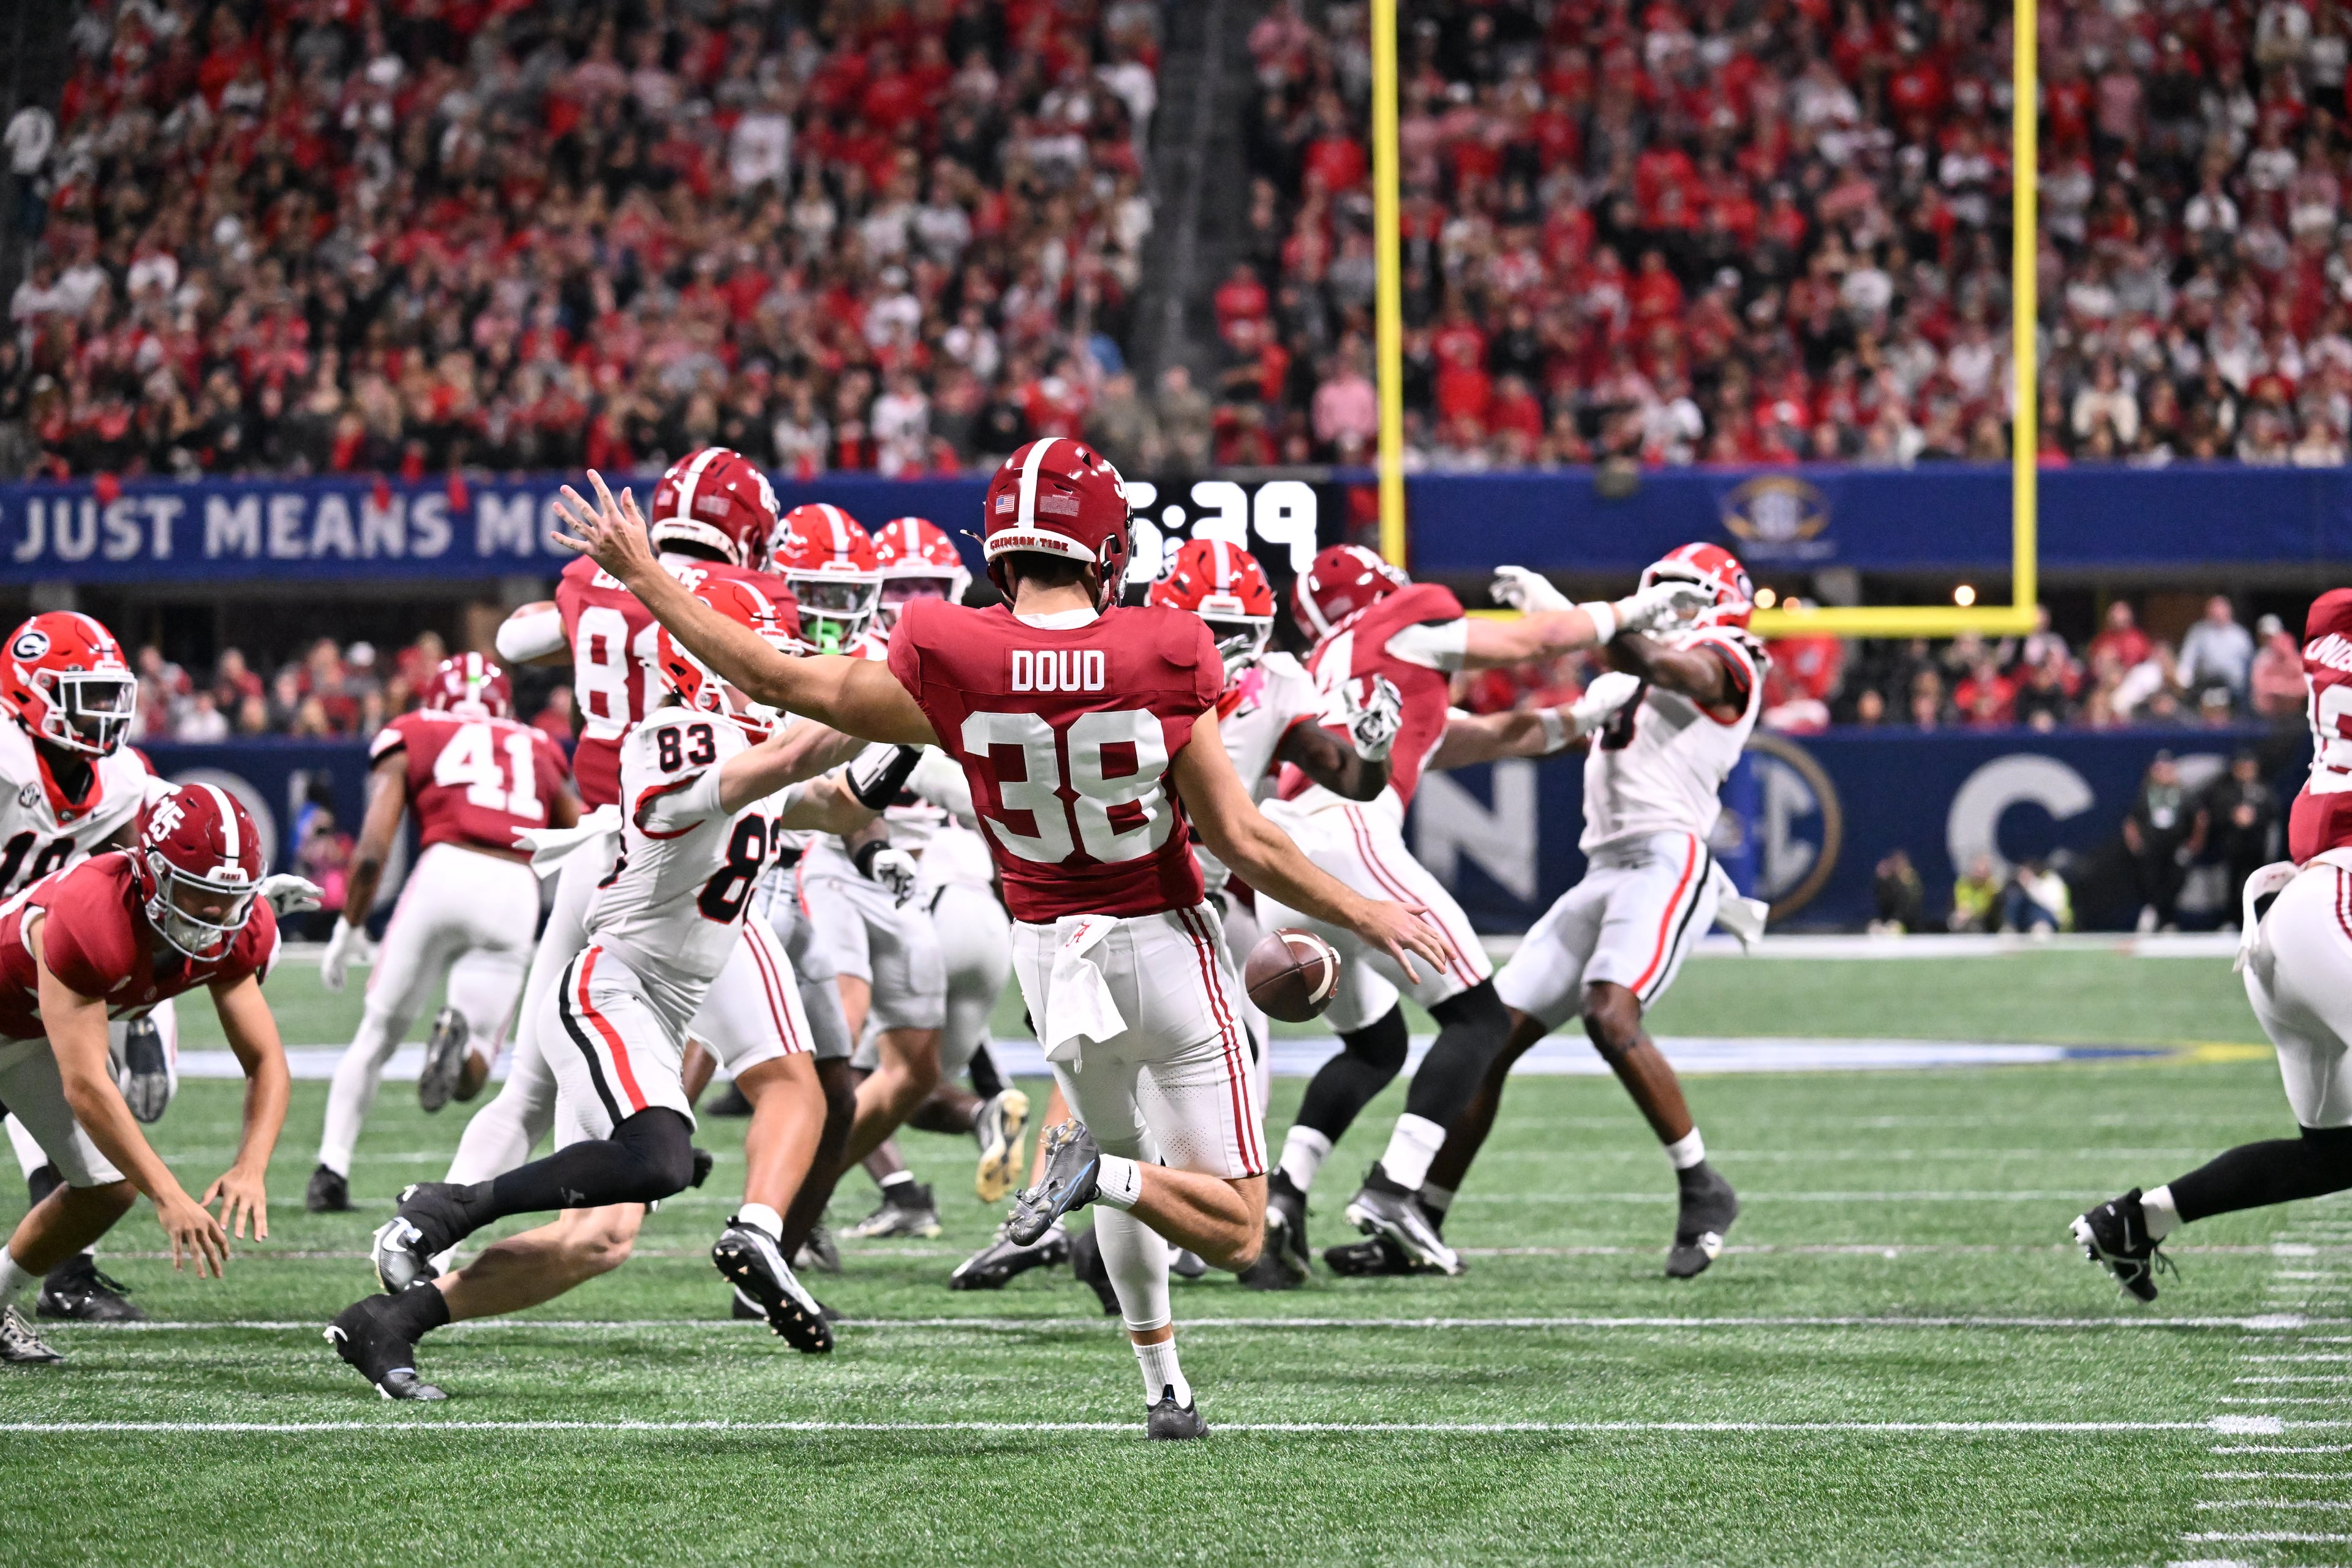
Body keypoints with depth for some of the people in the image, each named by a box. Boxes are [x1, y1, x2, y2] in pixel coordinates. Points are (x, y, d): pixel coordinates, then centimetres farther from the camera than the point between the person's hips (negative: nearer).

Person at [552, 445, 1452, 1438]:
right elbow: (1242, 844, -15)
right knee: (1234, 1232, 3)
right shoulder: (1161, 660, -20)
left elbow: (777, 679, -6)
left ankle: (1164, 1385, 24)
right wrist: (1365, 915, 0)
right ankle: (1101, 1173, -24)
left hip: (1049, 953, 3)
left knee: (1123, 1163, 29)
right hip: (1161, 947, -3)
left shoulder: (952, 664, -16)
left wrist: (643, 578, 5)